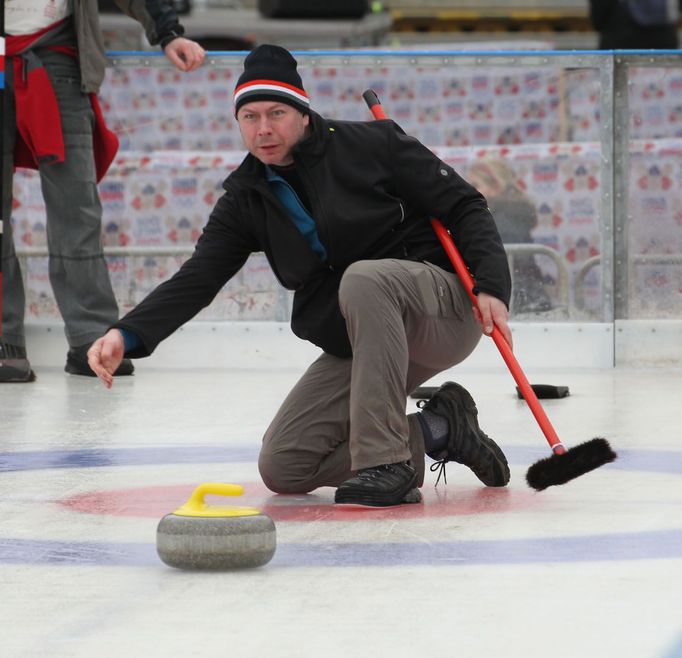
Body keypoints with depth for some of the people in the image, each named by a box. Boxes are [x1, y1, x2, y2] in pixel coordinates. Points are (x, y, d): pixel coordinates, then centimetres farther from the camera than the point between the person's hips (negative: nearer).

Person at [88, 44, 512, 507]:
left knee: (363, 278, -38)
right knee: (282, 468, -6)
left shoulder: (372, 145, -9)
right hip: (353, 345, 6)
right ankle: (437, 431, 7)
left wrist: (492, 288, -22)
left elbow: (464, 206, -8)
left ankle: (386, 461, -31)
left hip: (442, 303, -6)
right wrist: (128, 335, -21)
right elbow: (197, 280, -5)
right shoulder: (246, 198, 3)